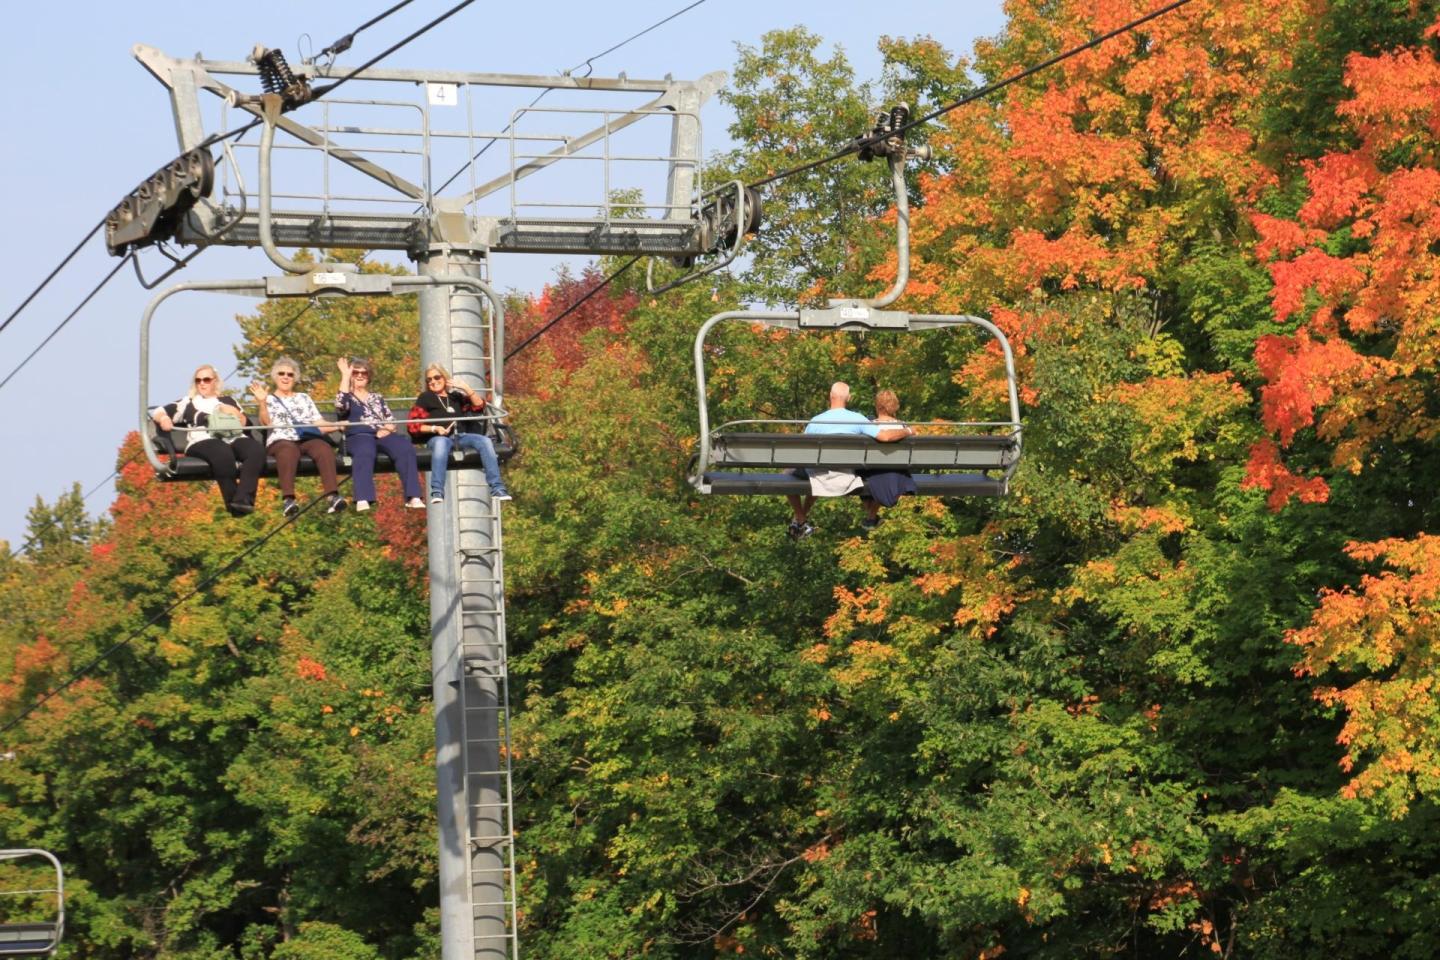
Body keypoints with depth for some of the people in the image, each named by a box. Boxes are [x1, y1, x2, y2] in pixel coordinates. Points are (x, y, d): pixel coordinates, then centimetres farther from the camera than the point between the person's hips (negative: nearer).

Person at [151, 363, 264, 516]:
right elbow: (157, 412, 18)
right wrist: (163, 418, -6)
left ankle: (243, 500, -47)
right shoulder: (188, 403, 26)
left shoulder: (228, 401, 33)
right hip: (204, 441, -3)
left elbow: (245, 423, 25)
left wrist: (234, 413, 5)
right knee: (223, 454, -41)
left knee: (257, 450, -34)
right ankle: (233, 503, -37)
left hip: (234, 439, 3)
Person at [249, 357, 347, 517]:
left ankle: (332, 495, -51)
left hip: (308, 439, 3)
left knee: (324, 448, -35)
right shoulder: (270, 400, 21)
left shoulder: (304, 398, 31)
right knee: (289, 450, -42)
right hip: (281, 441, -3)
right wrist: (262, 403, -13)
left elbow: (318, 423, 21)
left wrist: (337, 426, 3)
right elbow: (266, 422, 2)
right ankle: (288, 499, -56)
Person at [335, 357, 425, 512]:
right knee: (364, 453, -41)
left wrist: (387, 429, -3)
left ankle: (413, 498, -41)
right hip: (359, 436, -3)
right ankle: (362, 501, -58)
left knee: (406, 449, -30)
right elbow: (340, 405, -6)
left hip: (383, 435, 3)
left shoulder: (377, 398, 31)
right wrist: (345, 375, 0)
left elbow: (391, 420, 22)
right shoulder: (348, 398, 20)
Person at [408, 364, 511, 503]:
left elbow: (479, 405, 15)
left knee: (485, 441, -25)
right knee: (441, 443, -41)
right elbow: (413, 425, 6)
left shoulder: (456, 397, 25)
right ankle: (437, 492, -52)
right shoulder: (425, 398, 16)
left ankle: (497, 488, -31)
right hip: (438, 438, -3)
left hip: (460, 437, 3)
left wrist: (466, 388, 3)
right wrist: (434, 429, -10)